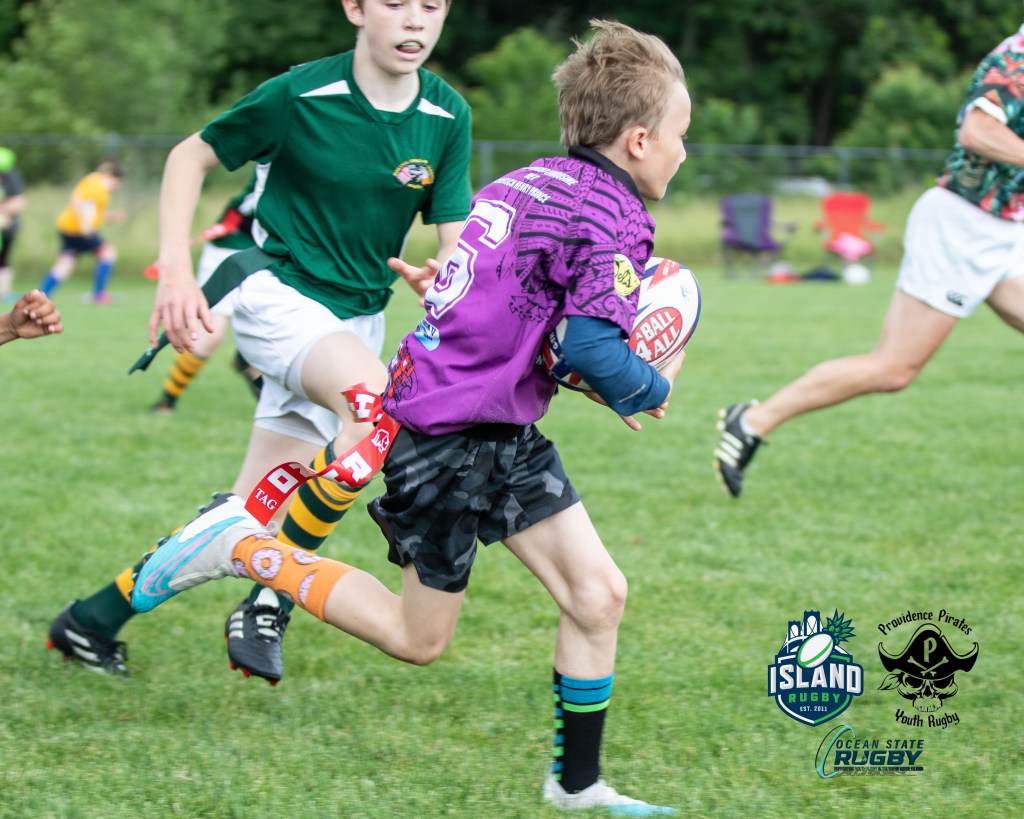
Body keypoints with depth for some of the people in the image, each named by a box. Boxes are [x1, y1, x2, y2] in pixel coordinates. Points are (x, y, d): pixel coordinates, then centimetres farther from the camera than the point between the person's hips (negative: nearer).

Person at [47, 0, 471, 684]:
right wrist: (176, 269, -11)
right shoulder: (300, 96, -13)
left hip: (355, 321, 5)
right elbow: (191, 156, 0)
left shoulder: (448, 116, -3)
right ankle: (270, 601, -24)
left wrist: (445, 278, -25)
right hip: (276, 293, -5)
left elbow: (457, 239, -1)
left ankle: (95, 620, 19)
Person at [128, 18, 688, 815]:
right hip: (449, 441, -9)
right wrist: (655, 390, -7)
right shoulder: (613, 219, -17)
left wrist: (590, 378, 13)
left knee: (598, 596, 6)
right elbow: (597, 351, -27)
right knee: (417, 638, 5)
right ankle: (241, 546, 9)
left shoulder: (527, 181, 10)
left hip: (502, 434, 9)